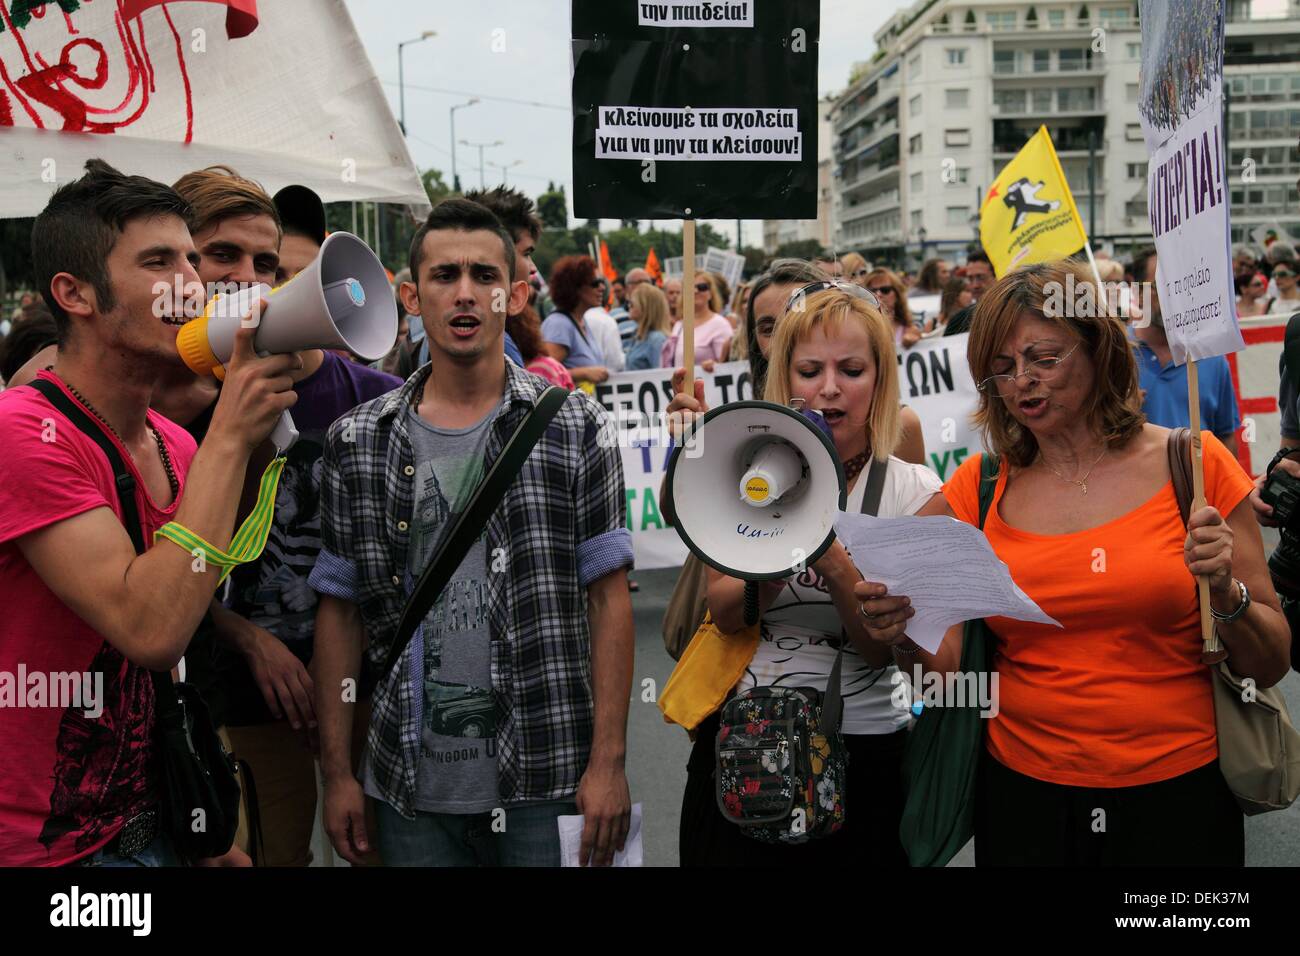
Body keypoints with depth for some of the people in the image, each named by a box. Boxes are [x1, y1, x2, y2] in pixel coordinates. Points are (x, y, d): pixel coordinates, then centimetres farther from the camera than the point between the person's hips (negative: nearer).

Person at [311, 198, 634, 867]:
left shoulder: (574, 428, -2)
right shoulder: (357, 443, 3)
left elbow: (607, 597, -3)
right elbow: (341, 611, 7)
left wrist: (608, 763, -9)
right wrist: (337, 774, 4)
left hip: (547, 782, -2)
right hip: (411, 786, 2)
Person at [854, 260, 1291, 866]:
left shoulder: (1192, 463, -6)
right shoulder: (979, 487, 0)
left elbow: (1269, 667, -2)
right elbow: (950, 663, 1)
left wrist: (1225, 594, -21)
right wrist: (905, 638, -19)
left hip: (1176, 793, -1)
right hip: (1023, 793, 2)